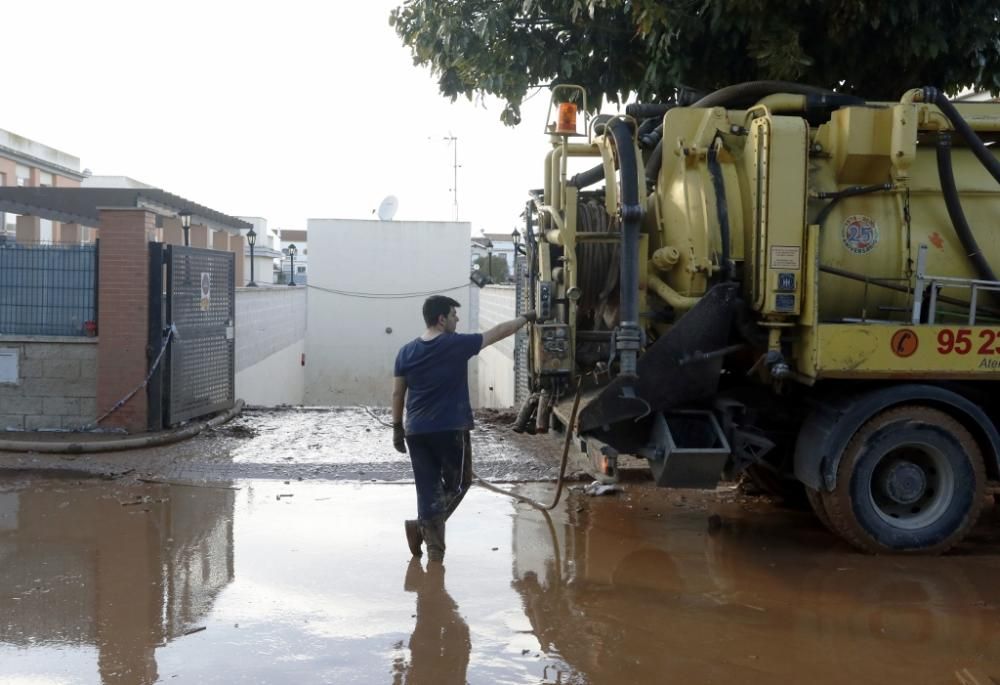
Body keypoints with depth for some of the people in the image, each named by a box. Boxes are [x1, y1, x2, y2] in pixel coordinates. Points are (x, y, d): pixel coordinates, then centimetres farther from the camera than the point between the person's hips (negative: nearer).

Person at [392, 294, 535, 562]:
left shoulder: (406, 352, 3)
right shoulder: (457, 344, -8)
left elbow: (397, 393, 6)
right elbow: (498, 332, 2)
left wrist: (397, 427, 16)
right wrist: (525, 318, 16)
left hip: (416, 431, 4)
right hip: (450, 429, -4)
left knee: (428, 488, 9)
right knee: (458, 483, 11)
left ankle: (434, 547, 4)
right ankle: (423, 526, -7)